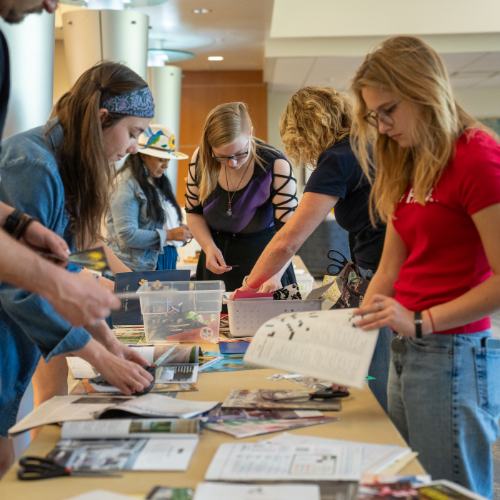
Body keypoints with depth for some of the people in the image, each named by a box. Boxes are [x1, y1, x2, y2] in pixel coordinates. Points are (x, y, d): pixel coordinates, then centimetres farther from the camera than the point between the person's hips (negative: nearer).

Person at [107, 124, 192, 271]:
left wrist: (182, 230, -2)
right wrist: (168, 235, -16)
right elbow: (126, 235, -18)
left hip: (165, 262, 7)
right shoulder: (127, 184, -10)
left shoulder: (160, 182, 16)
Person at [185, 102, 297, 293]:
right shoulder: (200, 159, -11)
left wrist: (275, 273, -37)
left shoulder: (276, 166, -22)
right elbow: (193, 211, 3)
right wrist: (209, 247, -14)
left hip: (263, 255, -3)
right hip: (218, 259, 3)